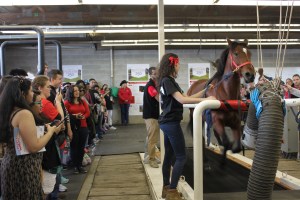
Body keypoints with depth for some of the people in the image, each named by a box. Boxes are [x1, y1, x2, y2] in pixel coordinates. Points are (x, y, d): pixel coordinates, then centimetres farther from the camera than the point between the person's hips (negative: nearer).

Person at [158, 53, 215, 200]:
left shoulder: (168, 81, 15)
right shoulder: (167, 81, -15)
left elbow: (186, 97, 14)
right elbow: (182, 100, -24)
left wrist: (204, 91, 10)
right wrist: (205, 99, -27)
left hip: (167, 123, 10)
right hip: (171, 123, -10)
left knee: (169, 156, 14)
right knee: (181, 157, -4)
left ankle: (166, 188, 23)